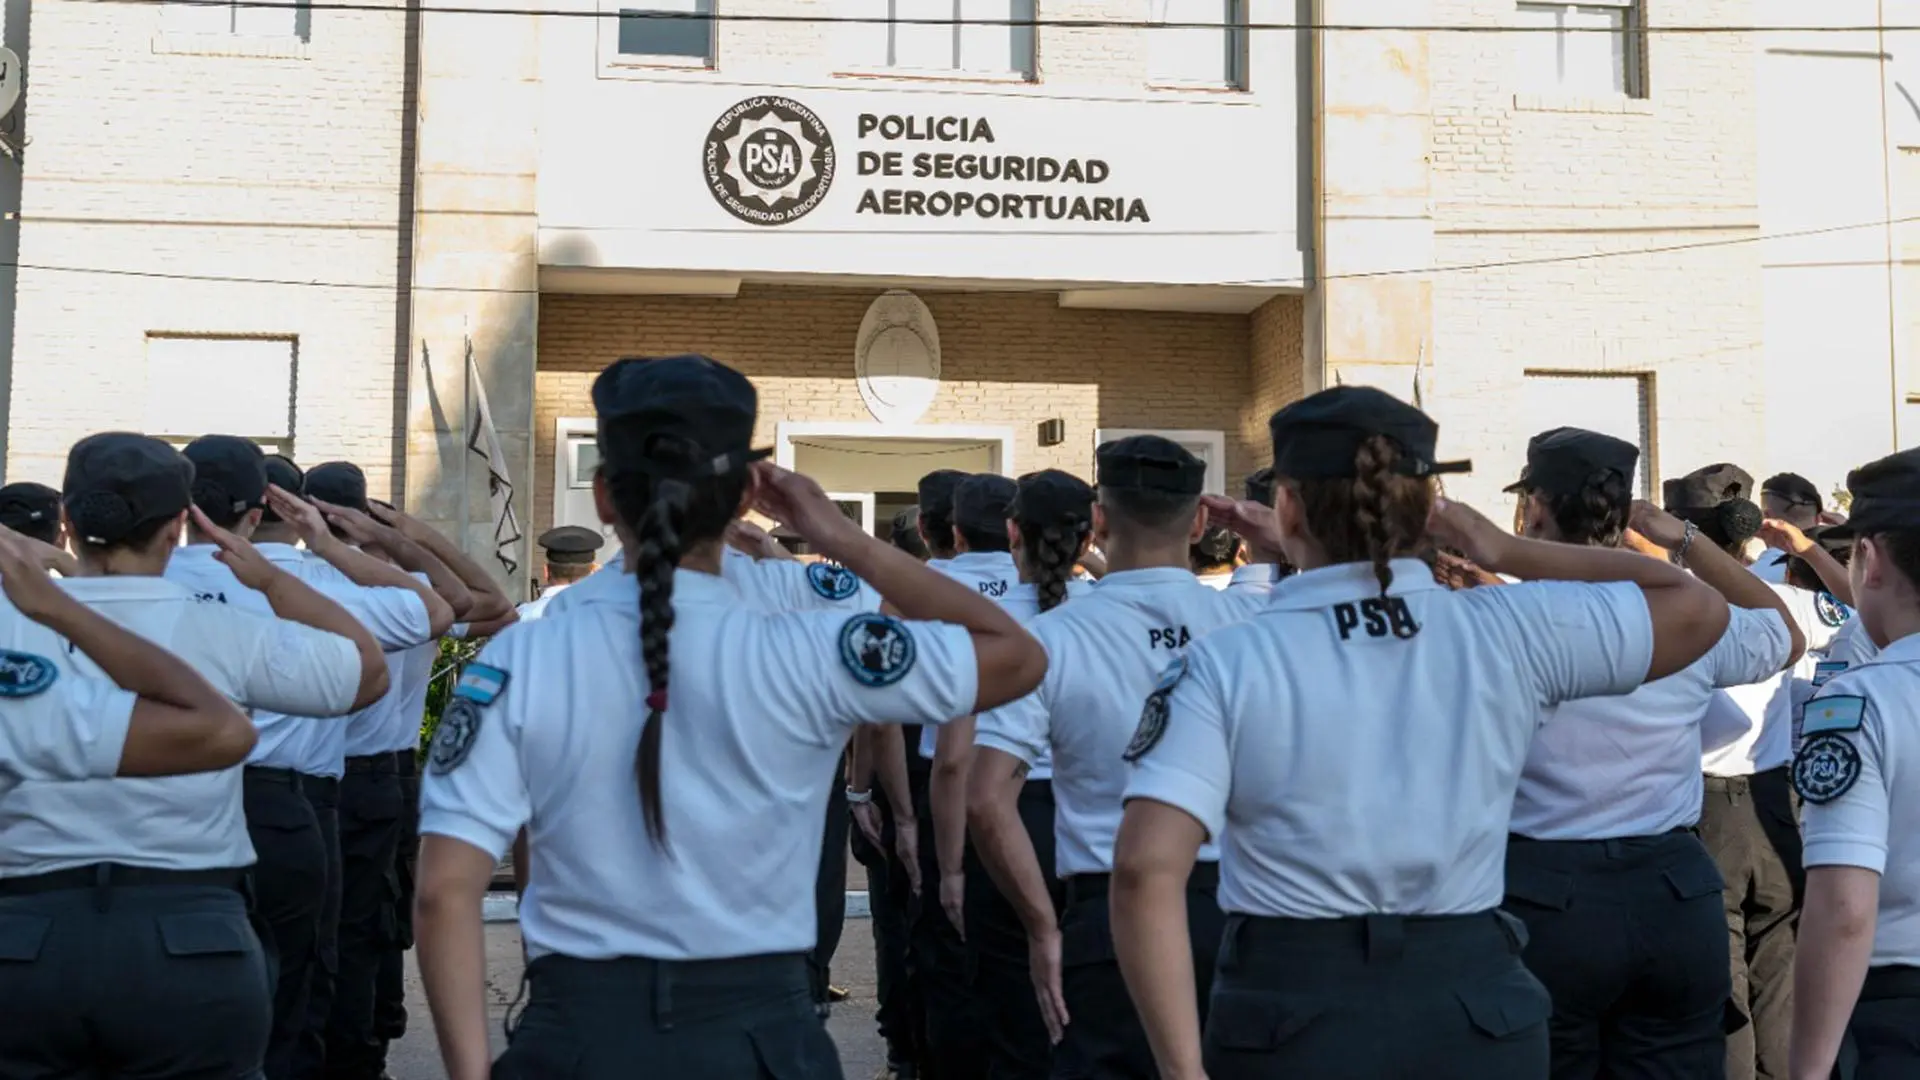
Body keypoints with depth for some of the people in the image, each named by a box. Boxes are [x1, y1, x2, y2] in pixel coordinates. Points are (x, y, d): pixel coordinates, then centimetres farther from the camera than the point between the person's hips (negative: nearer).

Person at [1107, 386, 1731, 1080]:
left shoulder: (1225, 664, -10)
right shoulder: (1510, 633, -4)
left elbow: (1147, 868, -20)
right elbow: (1697, 607, 10)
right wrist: (1506, 553, 9)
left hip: (1288, 1010, -2)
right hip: (1473, 1009, 2)